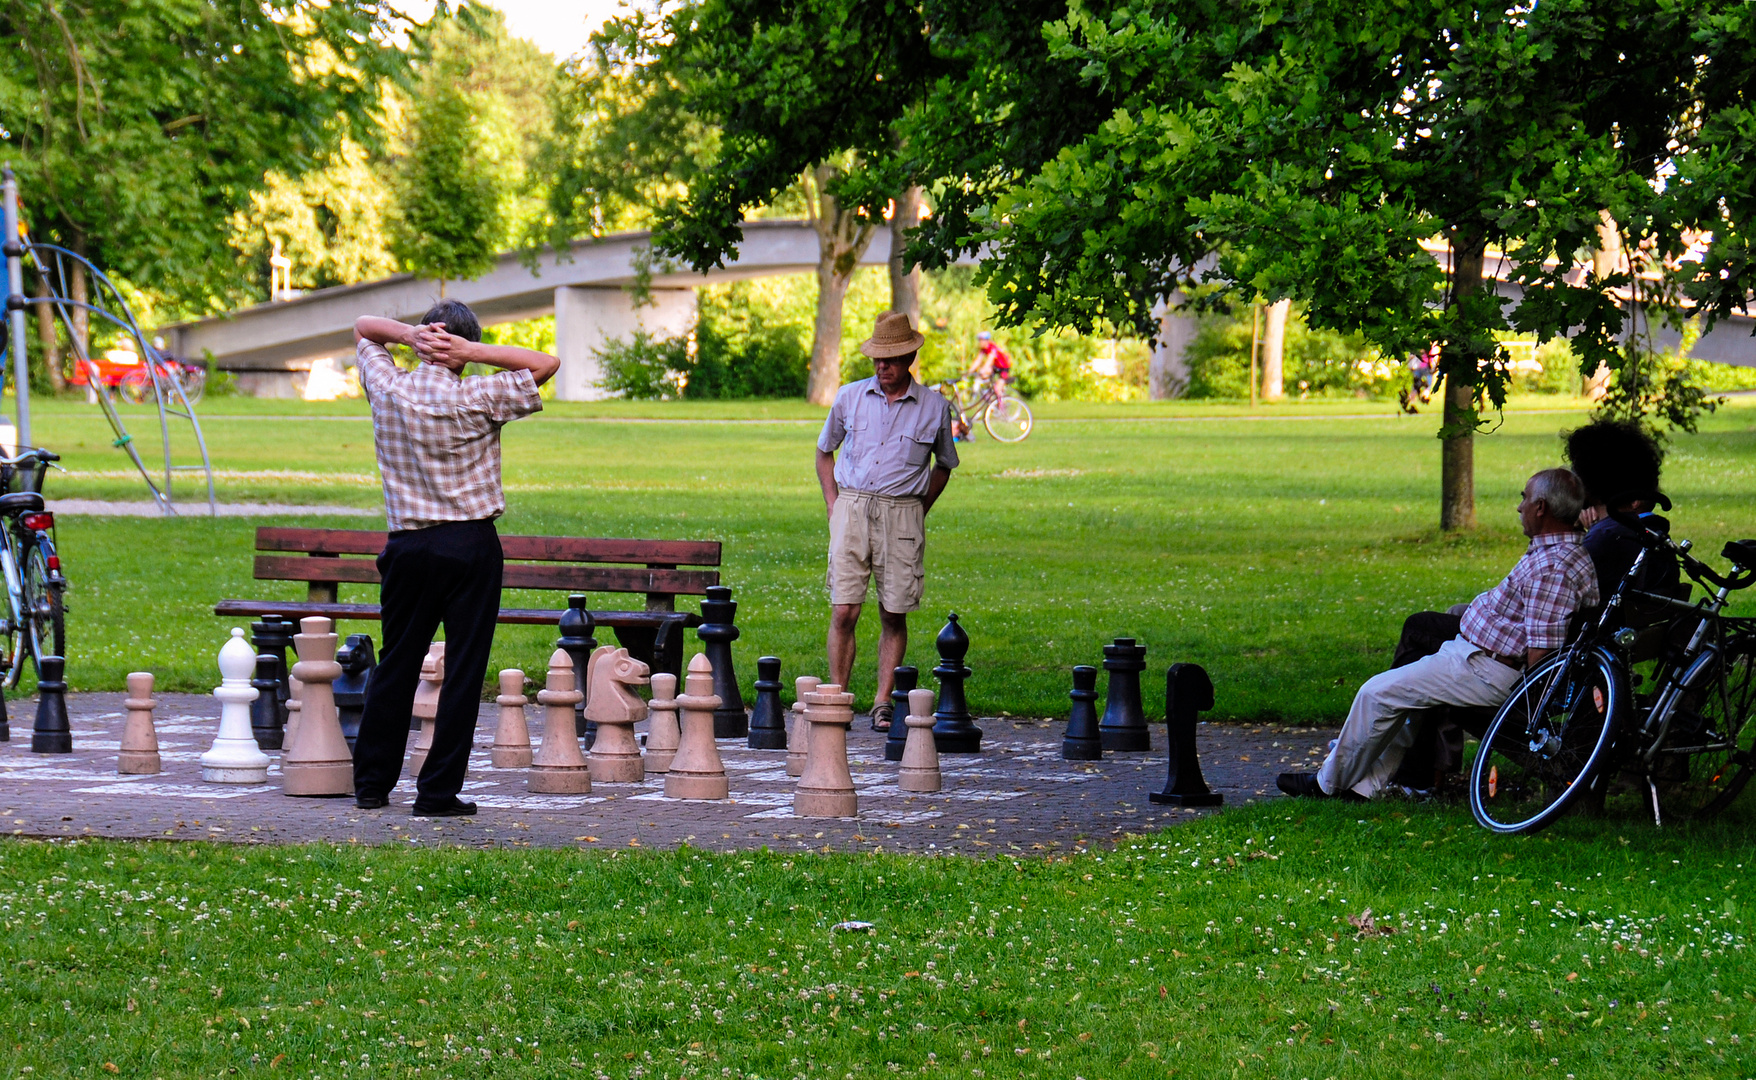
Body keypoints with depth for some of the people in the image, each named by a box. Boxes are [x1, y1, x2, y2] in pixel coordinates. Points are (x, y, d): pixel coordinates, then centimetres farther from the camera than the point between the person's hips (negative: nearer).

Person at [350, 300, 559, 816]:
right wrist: (472, 352, -8)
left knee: (394, 665, 13)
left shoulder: (387, 390, 1)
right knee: (463, 671, 0)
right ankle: (439, 792, -1)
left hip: (408, 546, 4)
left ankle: (371, 783, 18)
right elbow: (546, 363, -2)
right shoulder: (477, 399, -10)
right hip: (471, 546, -4)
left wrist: (409, 334, -1)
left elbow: (363, 327, 19)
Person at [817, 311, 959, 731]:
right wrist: (833, 504, 9)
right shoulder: (850, 397, 7)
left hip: (902, 515, 0)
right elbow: (824, 452, 20)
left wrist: (919, 509, 8)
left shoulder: (934, 407, 4)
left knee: (894, 615, 1)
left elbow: (944, 465, 19)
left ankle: (883, 704, 7)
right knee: (843, 612, -7)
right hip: (851, 507, 0)